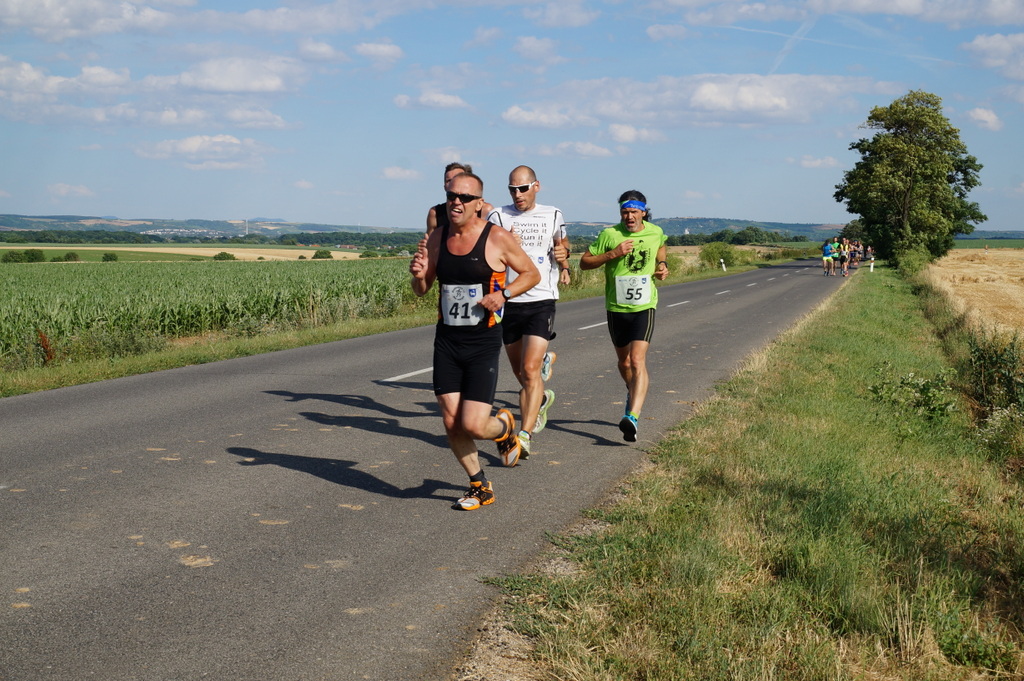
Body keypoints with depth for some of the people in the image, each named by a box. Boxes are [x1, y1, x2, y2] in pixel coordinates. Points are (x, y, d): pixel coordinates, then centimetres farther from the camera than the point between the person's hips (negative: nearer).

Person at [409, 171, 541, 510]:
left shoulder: (498, 238, -9)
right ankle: (480, 486, 25)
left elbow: (532, 273, 2)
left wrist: (503, 294, -15)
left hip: (483, 344, -4)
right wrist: (418, 274, -10)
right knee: (452, 424, 4)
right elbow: (422, 290, 13)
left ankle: (504, 426, 26)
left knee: (473, 426, -10)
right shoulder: (436, 238, 3)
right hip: (446, 342, 4)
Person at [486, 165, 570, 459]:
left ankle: (524, 435, -16)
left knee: (530, 370, -15)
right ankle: (542, 399, 45)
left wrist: (563, 258, 13)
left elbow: (562, 241, 28)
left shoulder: (552, 216, 7)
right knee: (520, 373, 13)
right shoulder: (498, 217, 1)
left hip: (541, 301, -1)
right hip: (508, 301, 2)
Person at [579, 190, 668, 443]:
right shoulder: (609, 235, -8)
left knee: (637, 360, -18)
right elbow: (584, 262, -5)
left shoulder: (656, 232, 1)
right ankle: (633, 392, 50)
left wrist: (662, 266, 6)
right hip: (616, 308, 1)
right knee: (624, 361, 18)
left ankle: (632, 418, -27)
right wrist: (612, 254, -19)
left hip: (644, 307, -1)